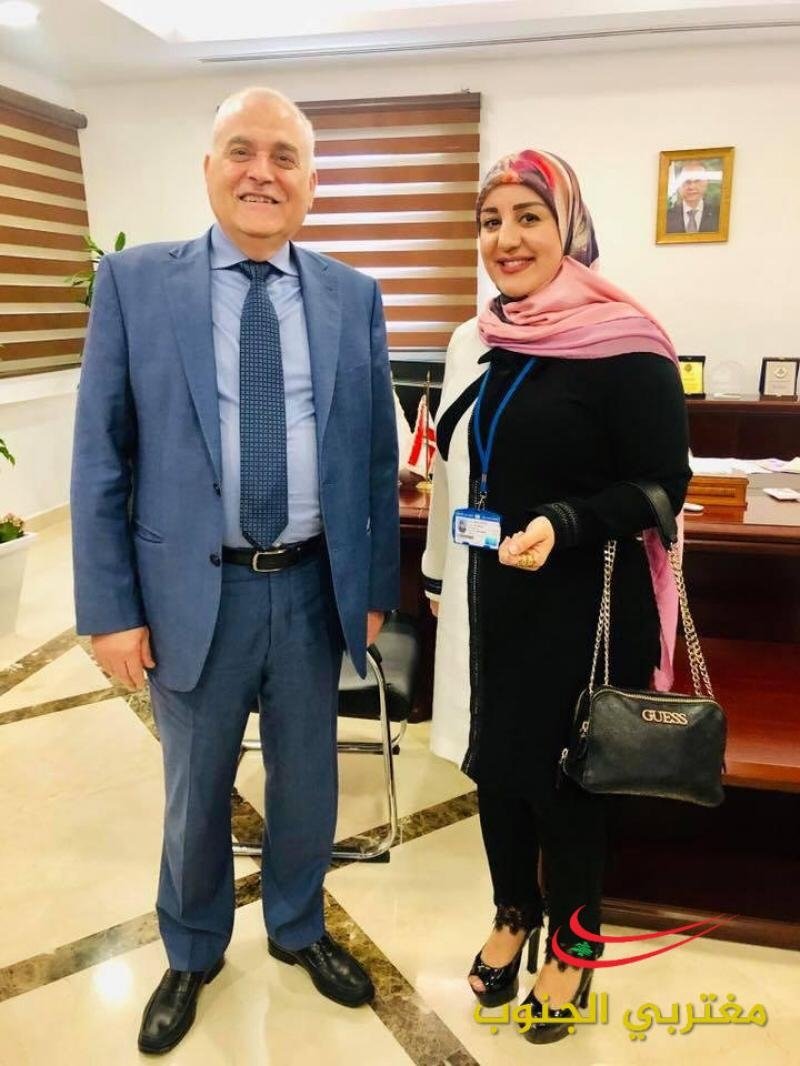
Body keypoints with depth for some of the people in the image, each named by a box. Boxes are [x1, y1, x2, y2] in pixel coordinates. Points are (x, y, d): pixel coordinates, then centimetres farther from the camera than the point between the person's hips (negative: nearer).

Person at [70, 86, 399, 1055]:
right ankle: (191, 953, 46)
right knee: (195, 794, 18)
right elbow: (100, 459, -4)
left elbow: (376, 457, 5)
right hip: (194, 591, -1)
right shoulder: (134, 282, -4)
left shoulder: (354, 297, 2)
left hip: (313, 587, 2)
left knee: (307, 783, 19)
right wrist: (110, 607, -6)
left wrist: (375, 588, 4)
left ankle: (298, 930, 48)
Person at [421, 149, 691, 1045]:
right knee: (493, 761, 17)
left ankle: (573, 944, 37)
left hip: (582, 609, -6)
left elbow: (664, 484, -13)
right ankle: (515, 914, 43)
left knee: (565, 777, 10)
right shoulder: (474, 344, 6)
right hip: (490, 601, 6)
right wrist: (439, 575, 18)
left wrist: (563, 526, -28)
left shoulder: (624, 347, -14)